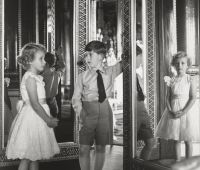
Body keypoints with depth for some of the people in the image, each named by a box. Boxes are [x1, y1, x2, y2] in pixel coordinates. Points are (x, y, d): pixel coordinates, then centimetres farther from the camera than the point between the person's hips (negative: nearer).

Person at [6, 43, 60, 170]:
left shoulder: (36, 77, 13)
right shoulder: (30, 77, -16)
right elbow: (34, 103, -21)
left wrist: (49, 117, 11)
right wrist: (48, 119, -17)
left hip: (38, 117, 10)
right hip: (32, 118, -10)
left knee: (35, 157, 15)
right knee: (27, 158, -2)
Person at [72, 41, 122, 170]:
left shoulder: (111, 72, 5)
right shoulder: (83, 76, 1)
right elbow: (76, 98, -1)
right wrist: (81, 112, -13)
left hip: (105, 110, 2)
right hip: (88, 112, -1)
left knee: (101, 147, 10)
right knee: (84, 148, -4)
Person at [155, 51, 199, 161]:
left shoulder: (191, 79, -3)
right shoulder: (171, 81, 5)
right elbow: (167, 98, 4)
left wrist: (183, 112, -18)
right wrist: (171, 111, -12)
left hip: (187, 110, -2)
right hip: (173, 113, 3)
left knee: (188, 141, 5)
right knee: (176, 140, 10)